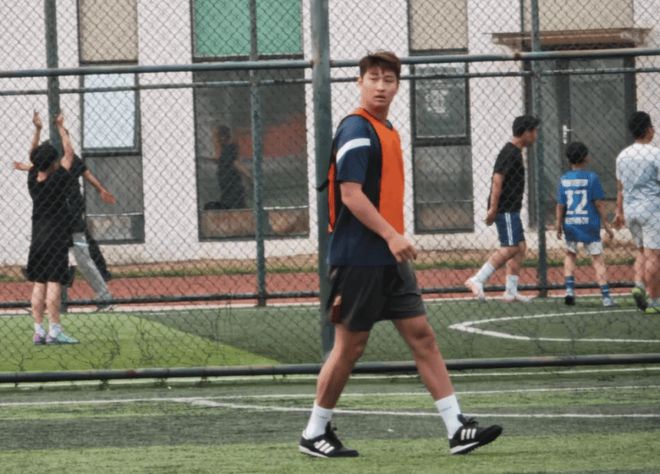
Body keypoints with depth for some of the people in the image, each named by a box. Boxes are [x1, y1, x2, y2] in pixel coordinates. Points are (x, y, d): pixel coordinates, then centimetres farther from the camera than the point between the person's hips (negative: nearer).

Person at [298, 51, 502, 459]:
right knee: (351, 345, -1)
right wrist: (391, 235, -25)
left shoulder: (388, 132, 16)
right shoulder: (357, 130, -12)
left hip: (389, 258, 9)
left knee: (422, 335, 2)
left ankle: (458, 428, -1)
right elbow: (350, 194, -20)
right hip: (359, 257, -9)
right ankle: (315, 433, 11)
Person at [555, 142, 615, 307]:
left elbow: (560, 206, 4)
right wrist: (607, 225, -2)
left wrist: (559, 225, 15)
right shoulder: (591, 177, -7)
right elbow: (599, 204, -7)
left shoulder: (564, 179, 2)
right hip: (589, 224, -3)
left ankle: (570, 290, 10)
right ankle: (606, 297, -3)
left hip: (570, 224, 3)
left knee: (570, 255, 22)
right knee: (597, 259, 1)